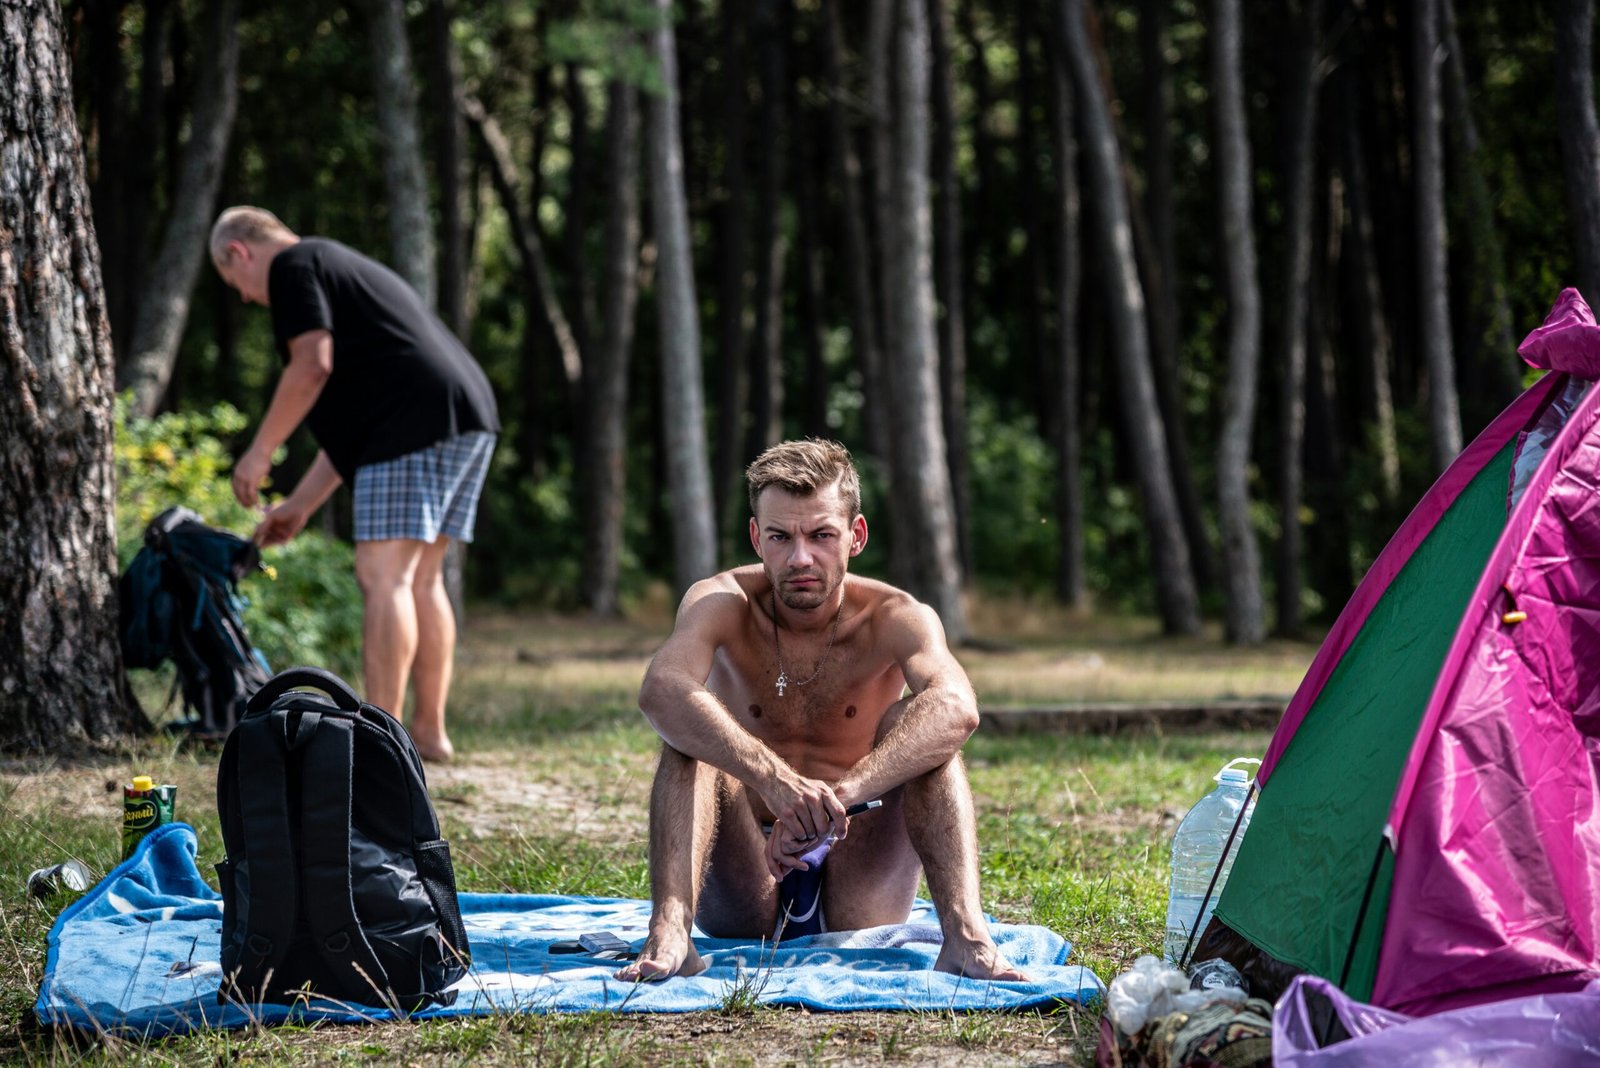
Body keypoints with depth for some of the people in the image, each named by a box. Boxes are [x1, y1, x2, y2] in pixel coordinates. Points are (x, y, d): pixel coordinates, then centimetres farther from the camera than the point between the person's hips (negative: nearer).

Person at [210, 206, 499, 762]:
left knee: (383, 576, -10)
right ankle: (429, 732, 17)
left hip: (418, 418, -10)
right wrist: (301, 503, 32)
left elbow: (312, 365, -11)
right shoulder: (341, 267, 31)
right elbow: (353, 410, 31)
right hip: (470, 418, 10)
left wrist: (259, 453, -3)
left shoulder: (292, 265, 3)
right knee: (420, 579, 15)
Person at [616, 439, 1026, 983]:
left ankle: (965, 932, -37)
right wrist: (775, 780, -50)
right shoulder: (723, 605, -10)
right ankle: (669, 930, -40)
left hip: (858, 893, 0)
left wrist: (838, 795, -50)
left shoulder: (895, 618, -10)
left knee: (916, 722, -21)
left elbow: (956, 708, -34)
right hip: (741, 902, 0)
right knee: (690, 732, -22)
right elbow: (660, 691, -34)